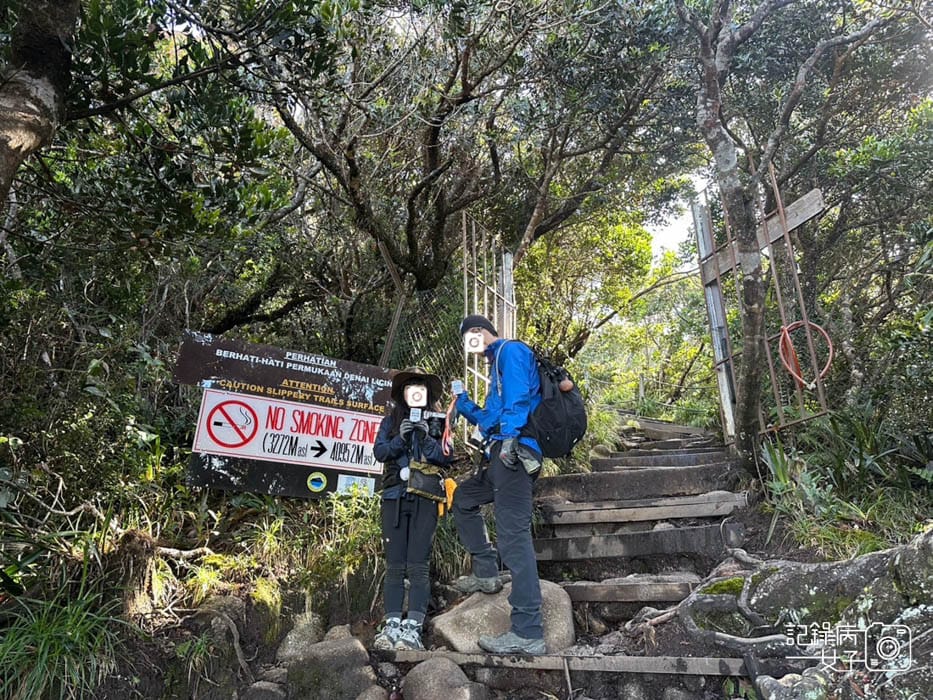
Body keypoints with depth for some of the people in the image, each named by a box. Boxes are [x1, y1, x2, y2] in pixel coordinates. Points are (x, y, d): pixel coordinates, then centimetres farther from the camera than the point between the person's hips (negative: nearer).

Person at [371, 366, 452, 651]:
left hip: (425, 499, -1)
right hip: (395, 497, 2)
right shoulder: (391, 420, 14)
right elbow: (379, 451, 2)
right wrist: (401, 438, -14)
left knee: (417, 566, -7)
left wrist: (426, 439, -12)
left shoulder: (439, 422, 11)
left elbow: (446, 458, 2)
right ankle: (392, 625, 2)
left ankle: (413, 629, -7)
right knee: (394, 566, -1)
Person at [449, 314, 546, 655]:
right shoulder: (497, 365, 30)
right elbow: (489, 420, 32)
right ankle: (486, 573, 22)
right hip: (503, 454, 11)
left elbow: (518, 395, -16)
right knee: (462, 498, 24)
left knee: (513, 536, -15)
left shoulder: (510, 350, 2)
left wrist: (510, 435, -26)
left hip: (515, 451, -11)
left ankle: (528, 633, -15)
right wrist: (461, 400, 28)